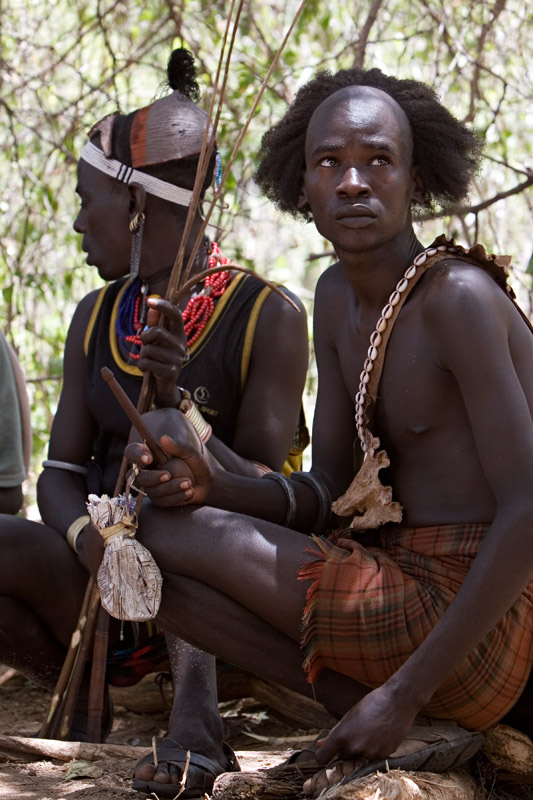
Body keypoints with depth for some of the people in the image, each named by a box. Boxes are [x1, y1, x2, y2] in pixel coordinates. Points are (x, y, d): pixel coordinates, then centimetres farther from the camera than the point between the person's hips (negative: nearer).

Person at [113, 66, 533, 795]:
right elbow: (329, 494, 11)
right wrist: (211, 486, -11)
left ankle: (411, 720, -8)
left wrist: (405, 692, -22)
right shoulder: (340, 297, 11)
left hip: (471, 626, -9)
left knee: (144, 535, -13)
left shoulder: (461, 297, -16)